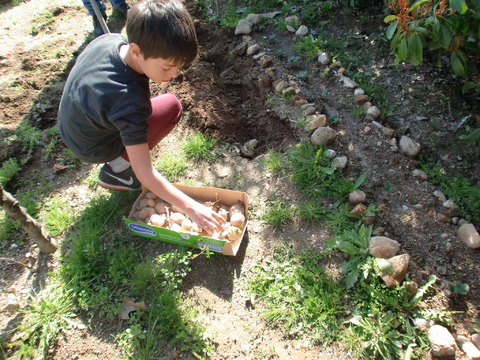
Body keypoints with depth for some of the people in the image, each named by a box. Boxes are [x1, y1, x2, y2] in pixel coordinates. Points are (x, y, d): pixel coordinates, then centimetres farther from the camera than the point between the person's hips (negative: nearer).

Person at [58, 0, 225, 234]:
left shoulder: (109, 39, -16)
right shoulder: (129, 102, -38)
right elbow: (144, 174, -35)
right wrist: (190, 207, -34)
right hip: (92, 149, -7)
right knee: (171, 106, -15)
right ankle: (116, 169, -5)